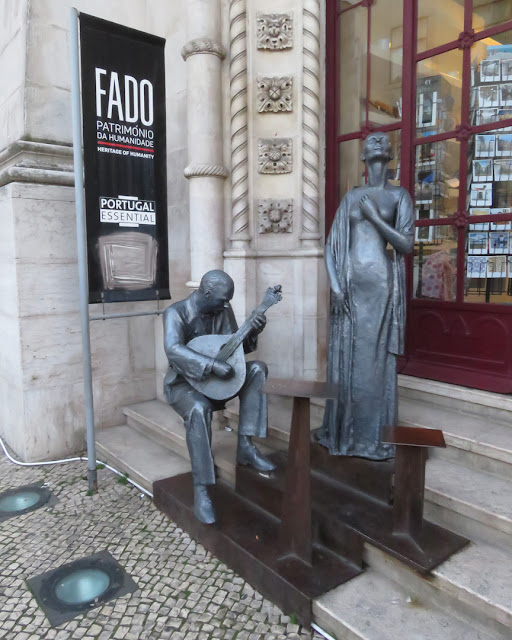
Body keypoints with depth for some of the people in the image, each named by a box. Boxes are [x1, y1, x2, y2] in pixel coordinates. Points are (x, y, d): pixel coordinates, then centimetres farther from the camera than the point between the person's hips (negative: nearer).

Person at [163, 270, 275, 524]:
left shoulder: (223, 309, 2)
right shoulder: (176, 313, -16)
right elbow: (173, 350, -33)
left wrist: (252, 332, -14)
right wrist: (213, 365, -41)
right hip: (184, 382, -6)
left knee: (257, 368, -15)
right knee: (199, 409, -38)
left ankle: (245, 445, -15)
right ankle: (200, 491, -27)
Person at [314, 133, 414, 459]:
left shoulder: (399, 195, 7)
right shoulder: (352, 196, 14)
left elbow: (407, 245, -4)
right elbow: (332, 245, 9)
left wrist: (374, 217, -8)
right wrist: (336, 284, -3)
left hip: (381, 284, -3)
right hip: (350, 284, 3)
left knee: (376, 359, 0)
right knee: (345, 357, 7)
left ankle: (374, 436, 13)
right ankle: (342, 430, 21)